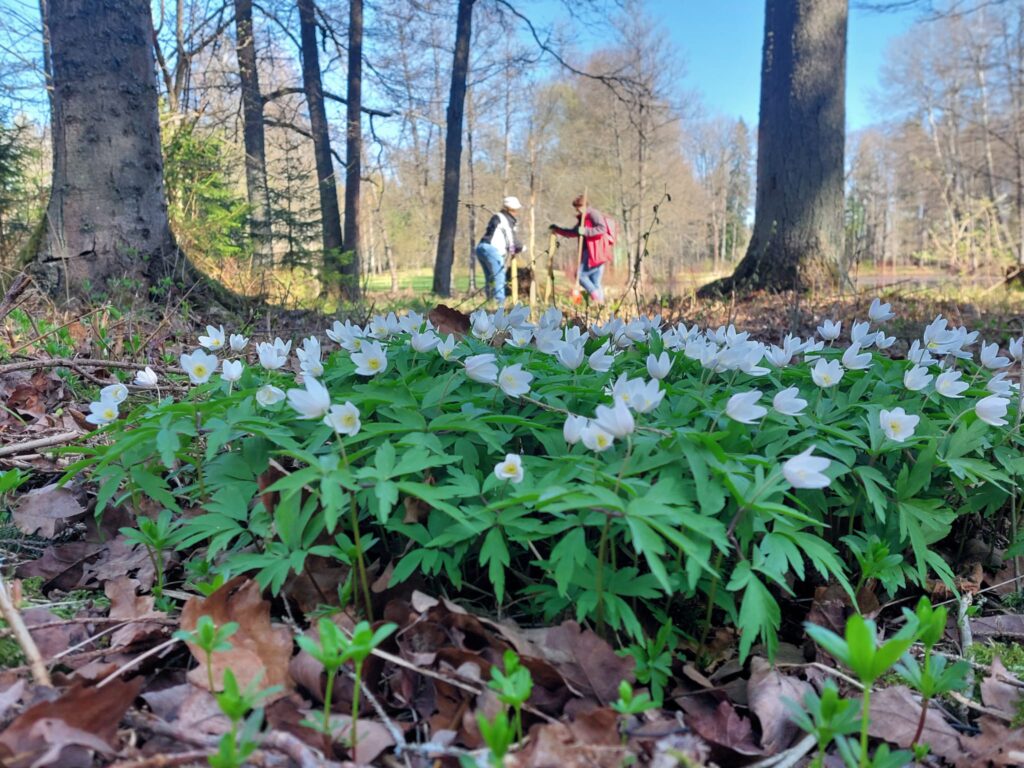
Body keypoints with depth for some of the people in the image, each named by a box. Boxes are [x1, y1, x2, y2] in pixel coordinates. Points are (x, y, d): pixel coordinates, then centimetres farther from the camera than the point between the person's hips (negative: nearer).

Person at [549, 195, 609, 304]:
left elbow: (602, 228, -21)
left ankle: (596, 295, -16)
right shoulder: (583, 218, 24)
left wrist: (586, 231, -25)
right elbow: (573, 233, 34)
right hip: (590, 252, 10)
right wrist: (557, 229, 32)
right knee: (596, 283, 5)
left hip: (594, 253, -10)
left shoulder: (594, 214, -5)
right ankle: (600, 303, 3)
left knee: (580, 274, -12)